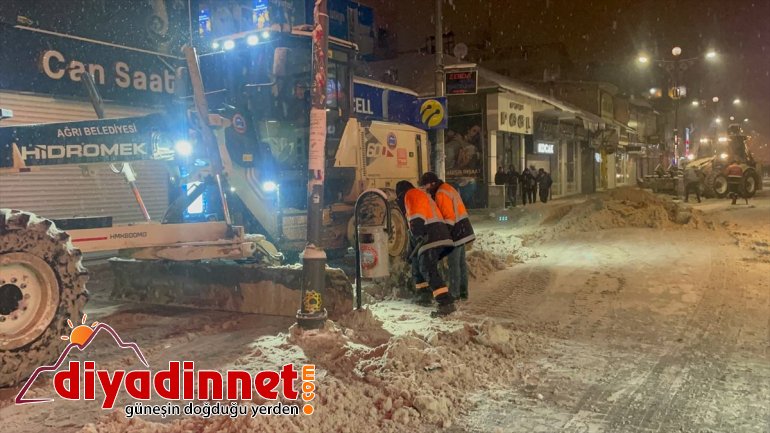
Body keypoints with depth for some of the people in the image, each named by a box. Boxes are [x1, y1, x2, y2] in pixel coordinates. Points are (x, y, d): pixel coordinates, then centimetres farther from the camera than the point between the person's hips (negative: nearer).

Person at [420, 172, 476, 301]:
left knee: (453, 263, -5)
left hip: (456, 231, -10)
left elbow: (449, 216, -22)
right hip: (463, 230, 10)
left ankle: (454, 293, 0)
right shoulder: (448, 188, 16)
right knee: (461, 262, 14)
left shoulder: (441, 194, -16)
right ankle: (463, 291, 21)